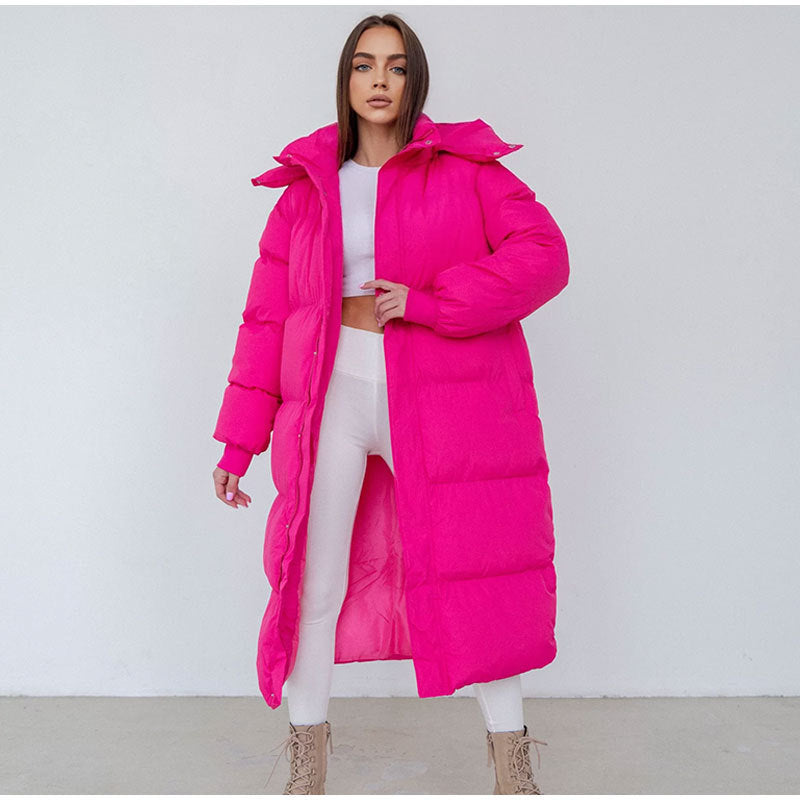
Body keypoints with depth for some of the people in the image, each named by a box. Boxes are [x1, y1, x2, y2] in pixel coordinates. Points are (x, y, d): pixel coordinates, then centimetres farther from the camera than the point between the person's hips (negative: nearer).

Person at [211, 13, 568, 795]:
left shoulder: (465, 168, 5)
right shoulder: (307, 186, 10)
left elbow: (543, 254, -8)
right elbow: (268, 314, 9)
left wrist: (426, 300, -17)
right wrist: (240, 437, 5)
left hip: (440, 402, -1)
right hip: (333, 398, 2)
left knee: (476, 578, 4)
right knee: (314, 584, 7)